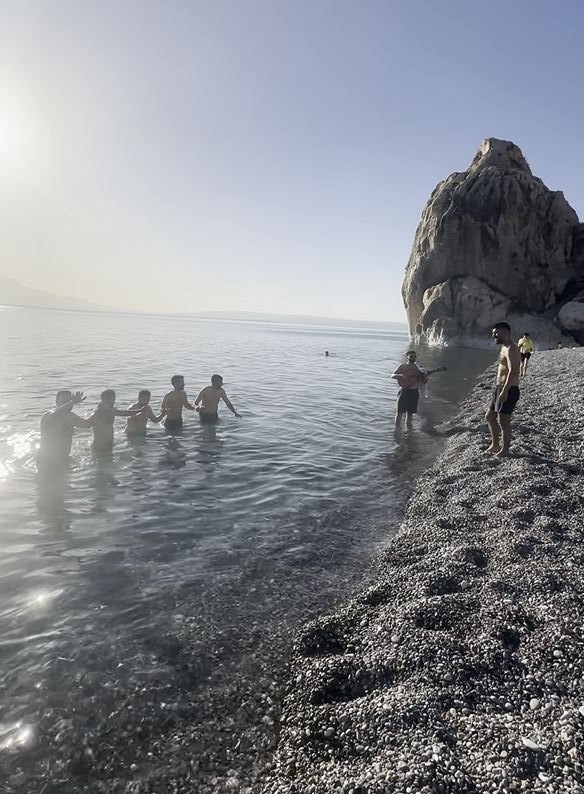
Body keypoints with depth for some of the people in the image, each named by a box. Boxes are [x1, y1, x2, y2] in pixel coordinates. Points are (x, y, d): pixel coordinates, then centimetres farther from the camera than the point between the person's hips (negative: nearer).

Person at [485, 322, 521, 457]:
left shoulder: (511, 349, -16)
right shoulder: (505, 348, 16)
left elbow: (513, 371, -24)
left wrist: (505, 391, -27)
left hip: (508, 390, -10)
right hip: (500, 388, 10)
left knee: (503, 421, -2)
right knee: (489, 416, 16)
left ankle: (505, 449, 11)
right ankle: (495, 445, 27)